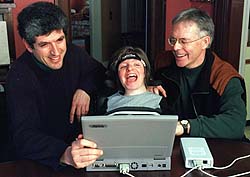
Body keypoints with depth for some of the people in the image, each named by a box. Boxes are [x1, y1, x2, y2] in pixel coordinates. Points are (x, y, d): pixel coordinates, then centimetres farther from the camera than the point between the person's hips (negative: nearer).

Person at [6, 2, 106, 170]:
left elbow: (99, 71, 16)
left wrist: (85, 88, -8)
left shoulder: (74, 54, -4)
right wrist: (64, 154, -47)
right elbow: (23, 135, -28)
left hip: (82, 141, 4)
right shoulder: (19, 77, -19)